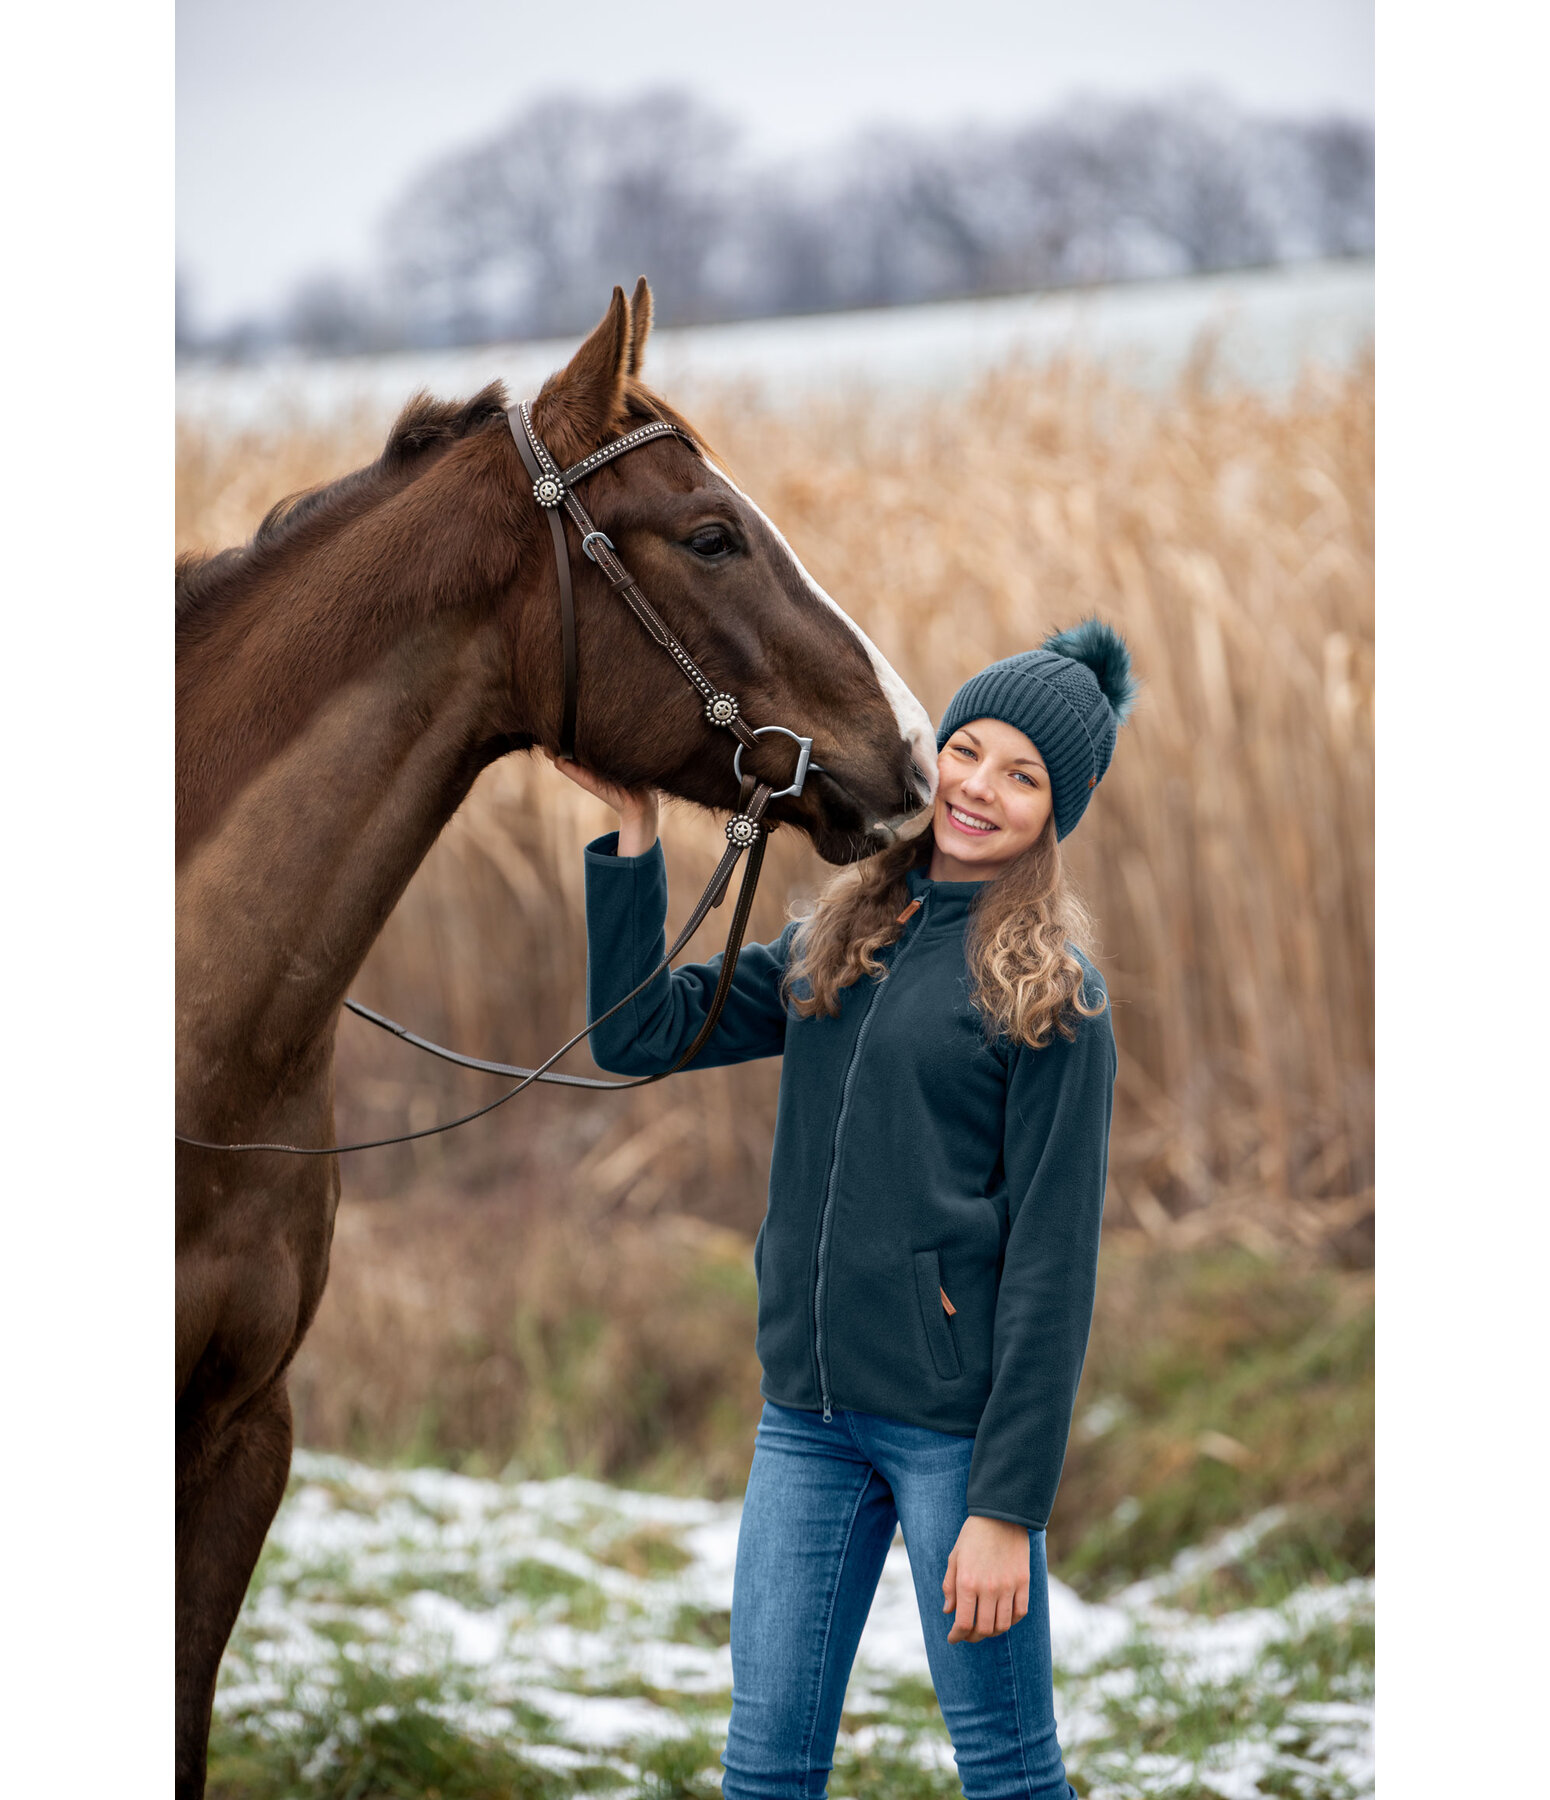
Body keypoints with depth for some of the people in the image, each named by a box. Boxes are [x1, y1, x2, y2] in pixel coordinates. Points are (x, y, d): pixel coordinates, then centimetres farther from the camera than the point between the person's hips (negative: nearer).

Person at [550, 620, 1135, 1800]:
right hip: (807, 1407, 6)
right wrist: (633, 833, 3)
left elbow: (1052, 1260, -10)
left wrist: (1008, 1504, -15)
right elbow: (639, 1035, 10)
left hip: (956, 1417, -5)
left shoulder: (1052, 994, -6)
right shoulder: (833, 942, 12)